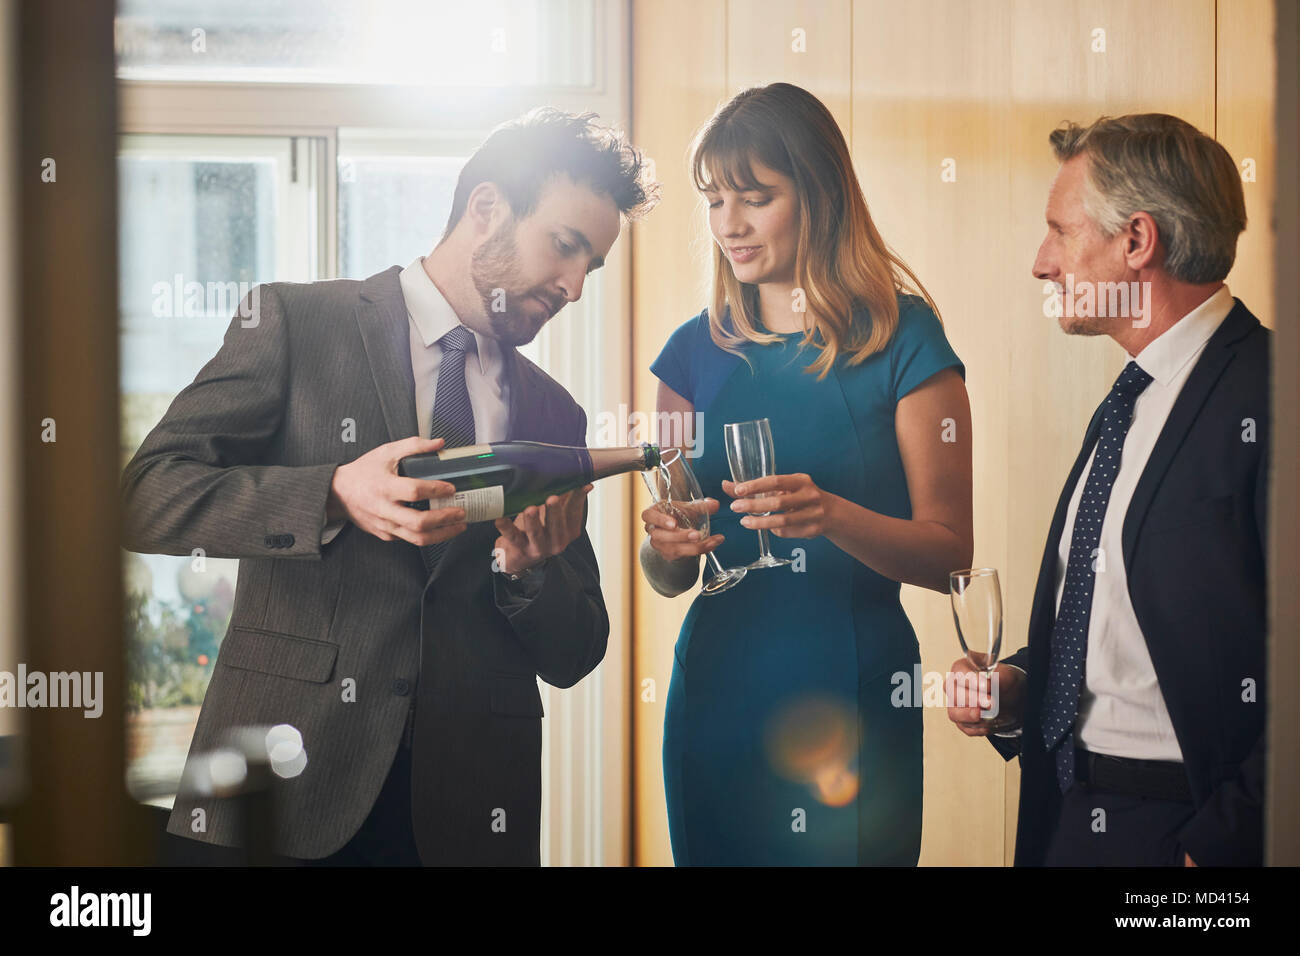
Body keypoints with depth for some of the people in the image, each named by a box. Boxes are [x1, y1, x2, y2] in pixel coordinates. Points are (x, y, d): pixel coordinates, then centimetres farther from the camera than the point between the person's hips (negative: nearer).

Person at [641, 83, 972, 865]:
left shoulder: (902, 340, -5)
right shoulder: (698, 351, 7)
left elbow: (950, 554, -9)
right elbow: (670, 577, 11)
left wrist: (834, 516, -26)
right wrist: (666, 545, -12)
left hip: (852, 693, -4)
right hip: (718, 686, 4)